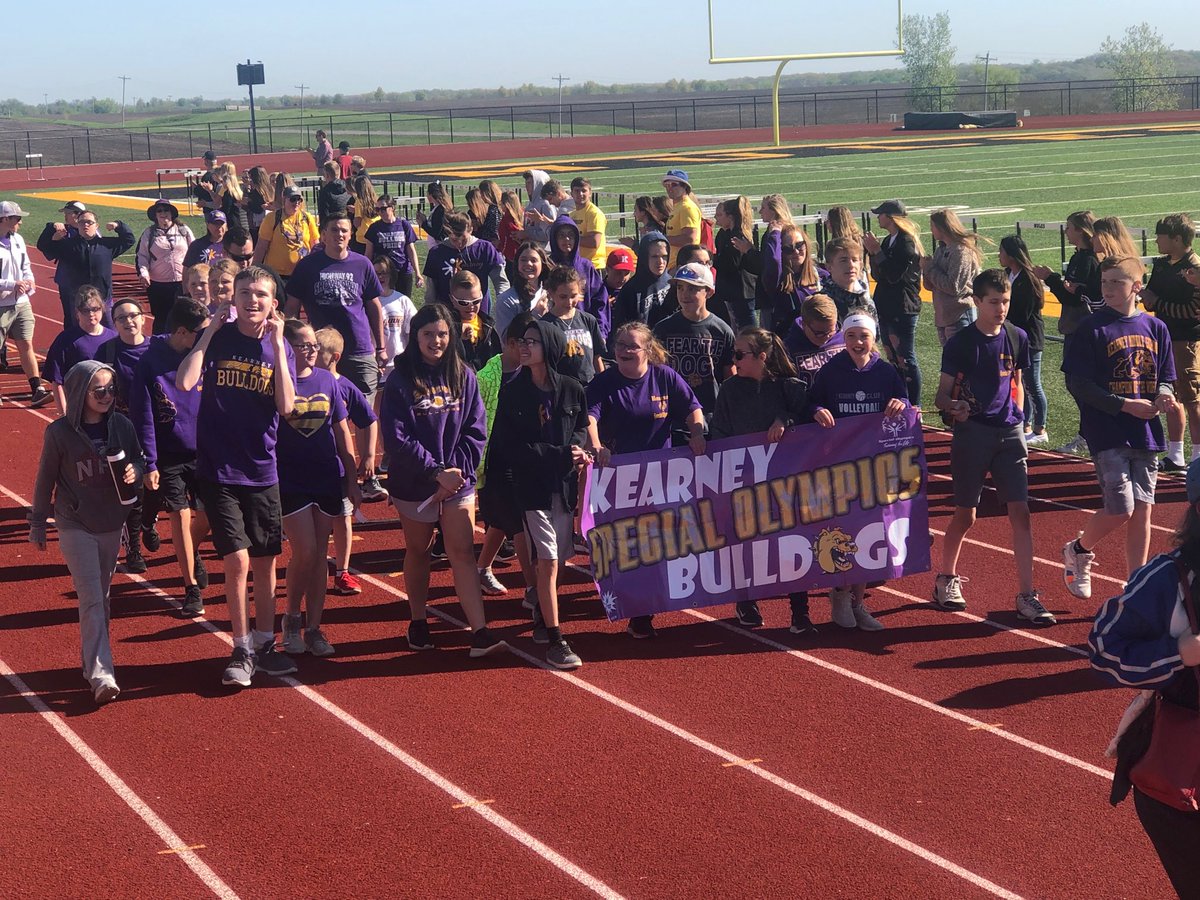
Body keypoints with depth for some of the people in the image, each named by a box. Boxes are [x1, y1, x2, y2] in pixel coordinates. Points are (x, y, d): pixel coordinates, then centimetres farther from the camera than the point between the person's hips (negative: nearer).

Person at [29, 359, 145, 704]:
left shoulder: (121, 425, -3)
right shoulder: (59, 433, -12)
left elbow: (138, 460, 10)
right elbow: (46, 479, -1)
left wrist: (135, 471, -14)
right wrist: (37, 523, 6)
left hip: (112, 525, 4)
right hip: (75, 526, -4)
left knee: (101, 596, 13)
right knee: (91, 599, -11)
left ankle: (92, 660, 28)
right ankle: (100, 674, -15)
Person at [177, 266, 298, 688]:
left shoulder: (279, 346, 2)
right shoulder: (218, 338, -4)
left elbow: (286, 406, -12)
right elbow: (184, 382, -21)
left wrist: (277, 344, -14)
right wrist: (209, 331, -14)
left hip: (262, 471, 3)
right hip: (218, 470, -3)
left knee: (264, 562, 11)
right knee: (237, 561, -8)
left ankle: (264, 644, 26)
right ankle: (241, 650, 6)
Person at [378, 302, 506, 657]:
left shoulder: (464, 377, 2)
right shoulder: (400, 379, -7)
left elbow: (475, 431, 1)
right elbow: (396, 437, -13)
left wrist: (456, 470, -12)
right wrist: (436, 471, -18)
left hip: (458, 481, 1)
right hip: (414, 484, -1)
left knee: (463, 552, -4)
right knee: (418, 551, 13)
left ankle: (480, 632, -9)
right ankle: (418, 623, 29)